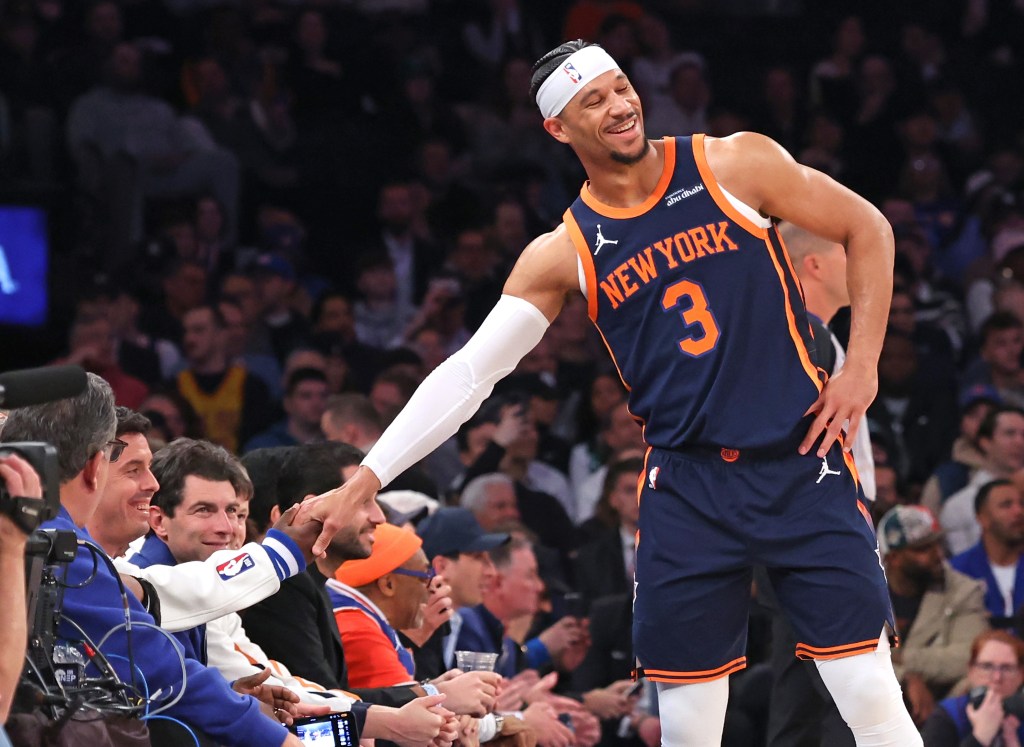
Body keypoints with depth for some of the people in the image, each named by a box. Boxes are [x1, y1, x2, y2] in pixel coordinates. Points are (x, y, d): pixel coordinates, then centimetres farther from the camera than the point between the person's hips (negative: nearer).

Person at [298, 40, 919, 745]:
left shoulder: (734, 164, -1)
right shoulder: (566, 252, 2)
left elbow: (867, 229, 8)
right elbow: (467, 374, 0)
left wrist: (862, 366, -1)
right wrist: (363, 482, -7)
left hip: (801, 464, -1)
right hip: (688, 486, 2)